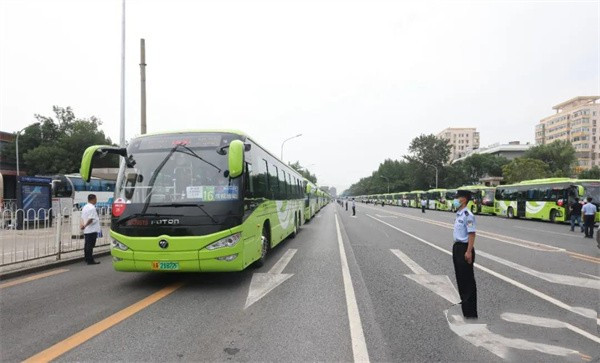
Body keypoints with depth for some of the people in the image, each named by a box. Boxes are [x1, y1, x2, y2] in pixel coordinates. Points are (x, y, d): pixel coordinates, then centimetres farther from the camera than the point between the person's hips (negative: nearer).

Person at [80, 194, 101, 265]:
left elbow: (82, 218, 16)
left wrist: (83, 225, 12)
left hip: (86, 230, 9)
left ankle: (86, 258, 24)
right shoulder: (92, 208, -17)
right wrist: (85, 225, -13)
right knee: (90, 245, -5)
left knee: (87, 245, 16)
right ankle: (90, 260, -2)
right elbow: (91, 219, -23)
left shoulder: (85, 207, 14)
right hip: (92, 230, -9)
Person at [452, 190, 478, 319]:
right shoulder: (459, 214, 10)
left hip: (464, 248, -9)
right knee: (460, 276, 19)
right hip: (457, 247, 9)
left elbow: (472, 234, -22)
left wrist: (469, 251, -24)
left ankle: (470, 311, 9)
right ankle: (464, 300, 35)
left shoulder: (468, 215, -18)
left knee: (467, 279, -1)